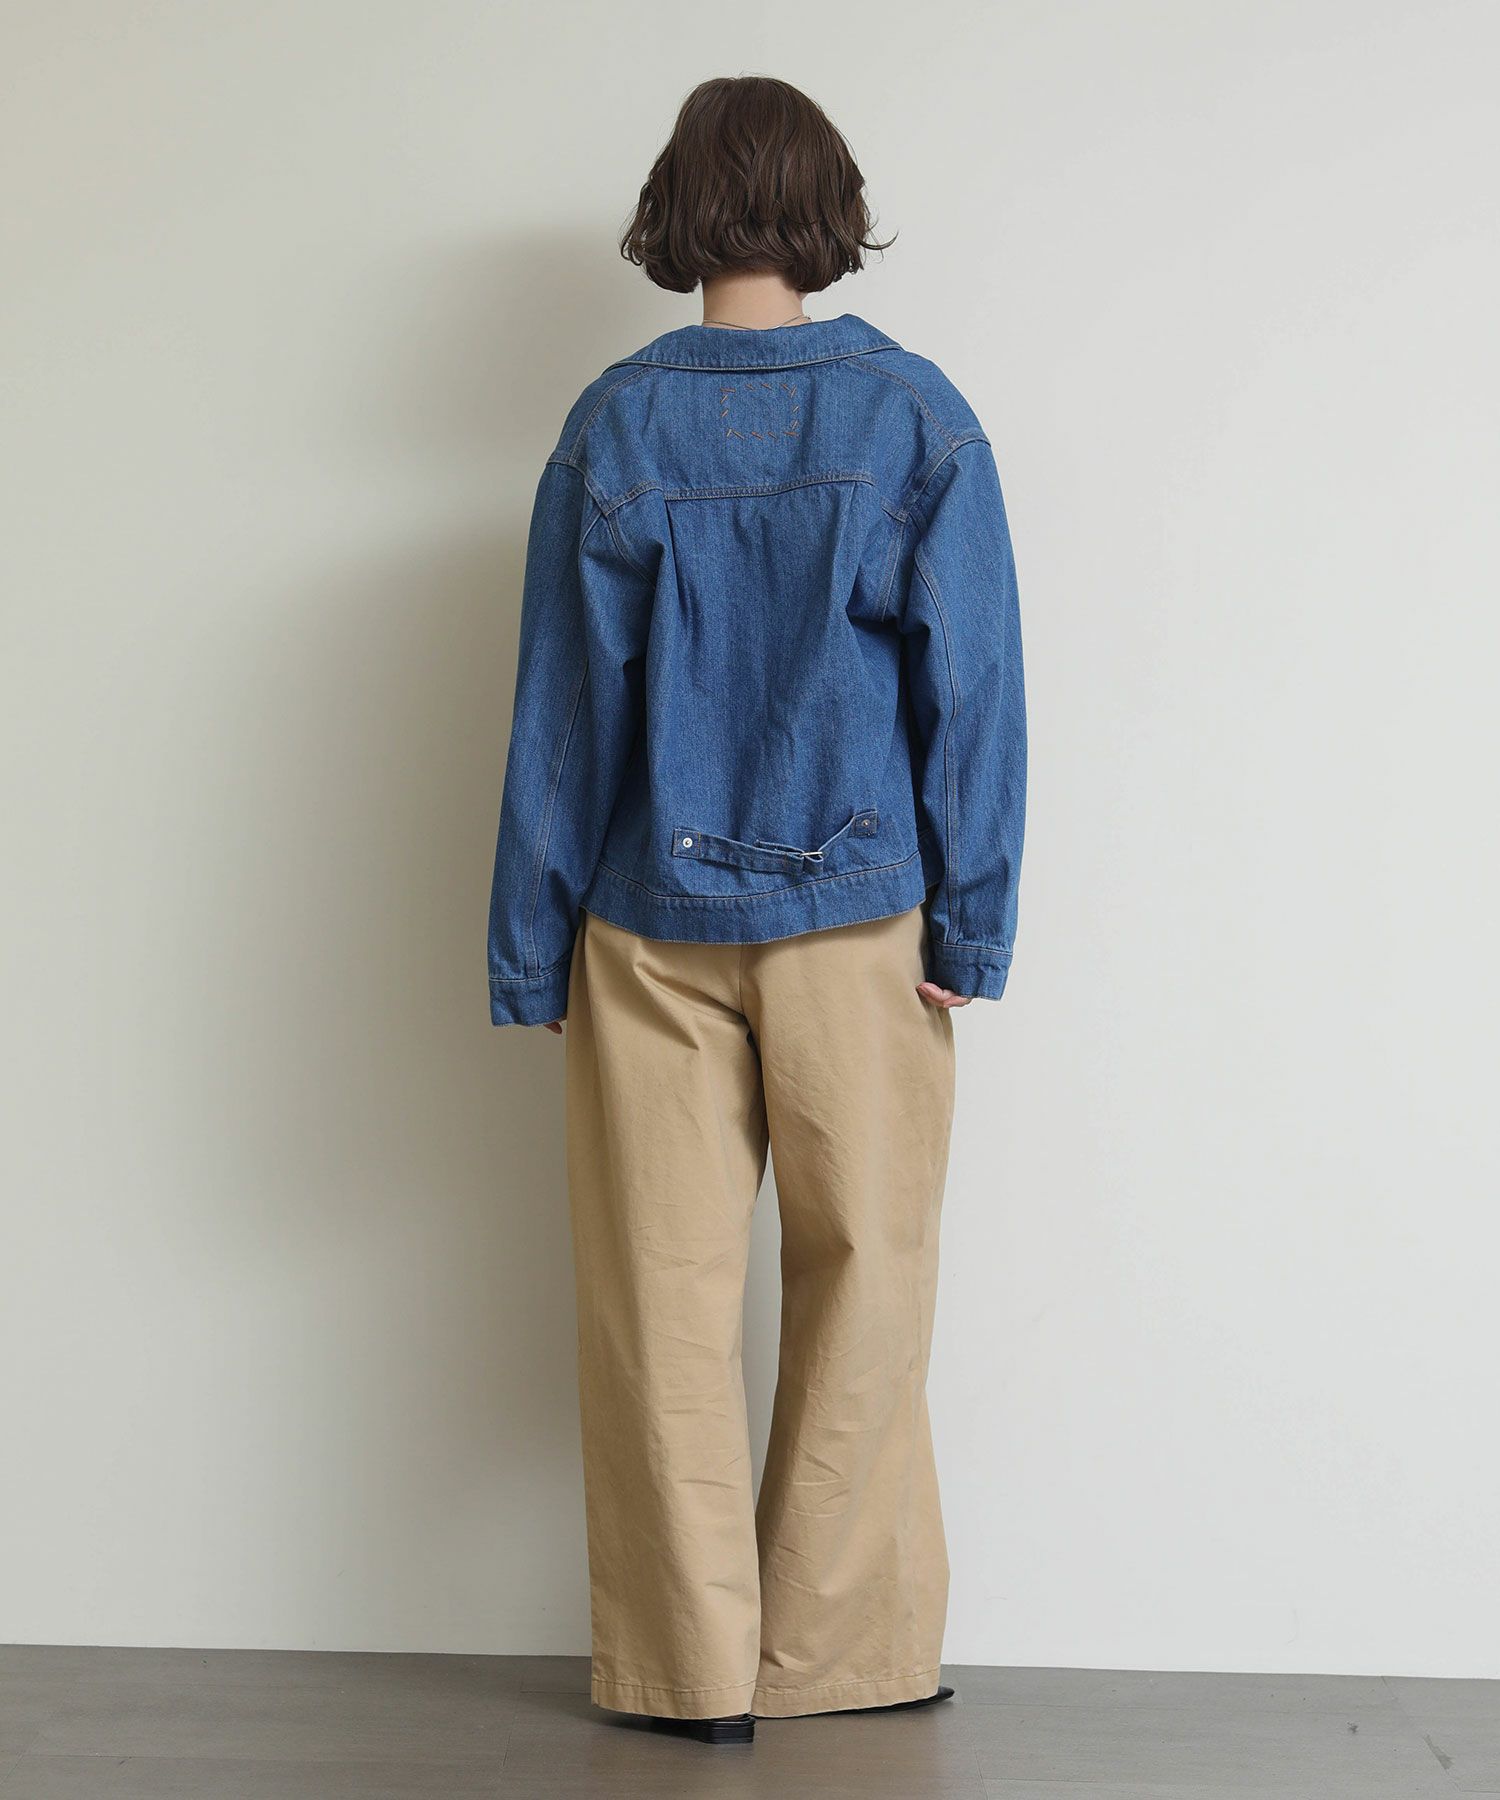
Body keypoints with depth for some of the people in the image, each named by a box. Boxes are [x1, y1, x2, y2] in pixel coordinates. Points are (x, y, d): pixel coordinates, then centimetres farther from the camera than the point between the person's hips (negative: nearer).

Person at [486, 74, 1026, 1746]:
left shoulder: (613, 428, -2)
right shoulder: (918, 417, -3)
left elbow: (560, 707, -1)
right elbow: (969, 688, -5)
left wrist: (530, 955, 5)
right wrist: (973, 928, 0)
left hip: (654, 926, 1)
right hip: (858, 918, 0)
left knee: (664, 1297, 8)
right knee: (860, 1286, 10)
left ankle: (690, 1666, 15)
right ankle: (839, 1648, 19)